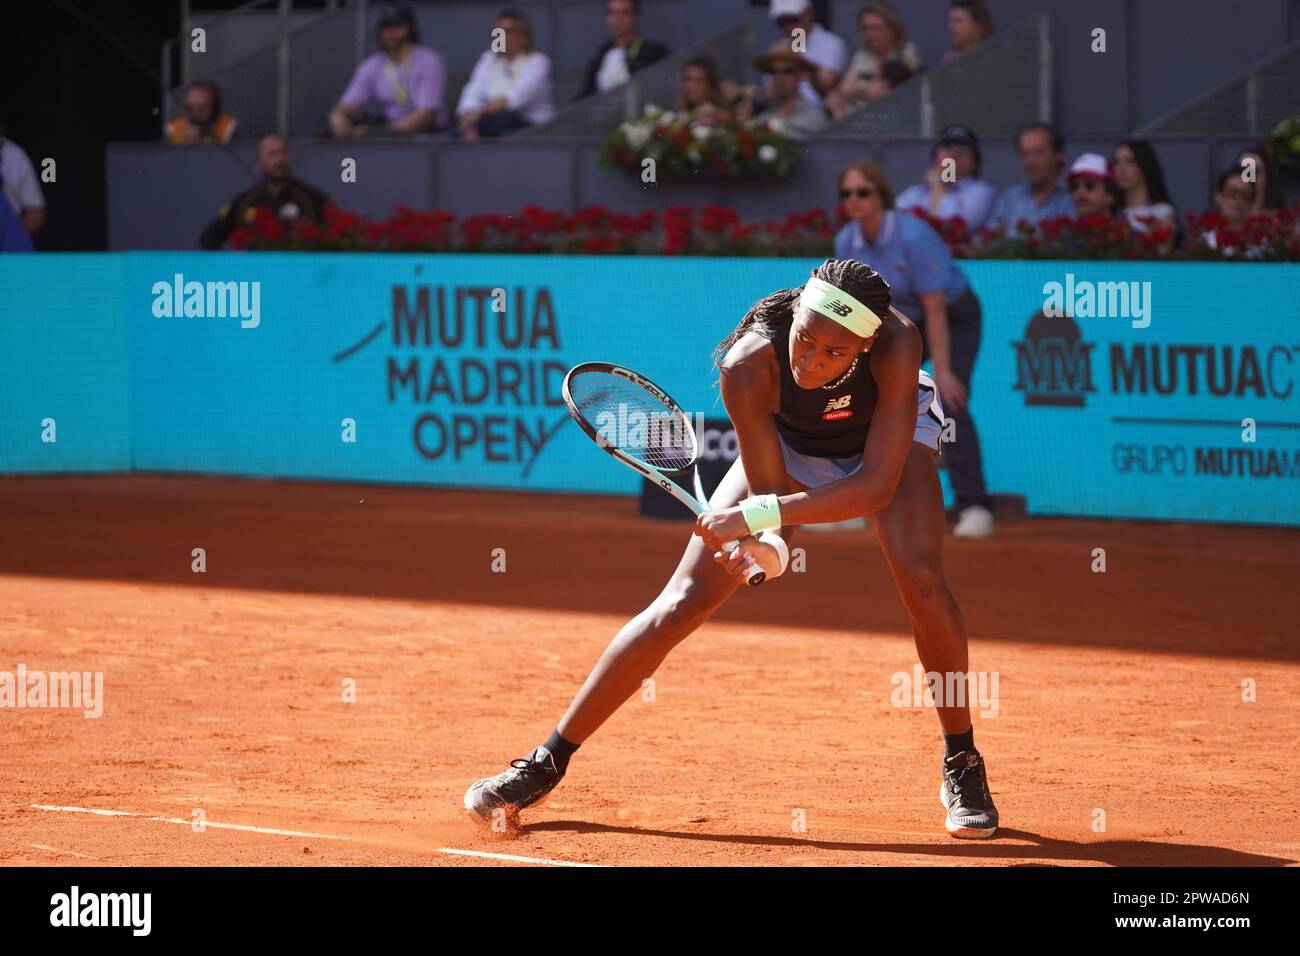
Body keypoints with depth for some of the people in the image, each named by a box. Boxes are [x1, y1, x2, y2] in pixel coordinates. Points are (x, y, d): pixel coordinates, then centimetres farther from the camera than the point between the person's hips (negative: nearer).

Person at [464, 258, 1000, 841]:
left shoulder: (896, 345, -41)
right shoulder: (749, 366, -38)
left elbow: (876, 486, -43)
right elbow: (768, 489, -29)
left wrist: (760, 517, -51)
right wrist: (769, 547, -50)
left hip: (890, 436, 0)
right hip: (788, 443, 0)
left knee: (920, 579, -27)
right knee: (682, 602, -8)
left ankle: (963, 769, -6)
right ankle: (546, 765, 2)